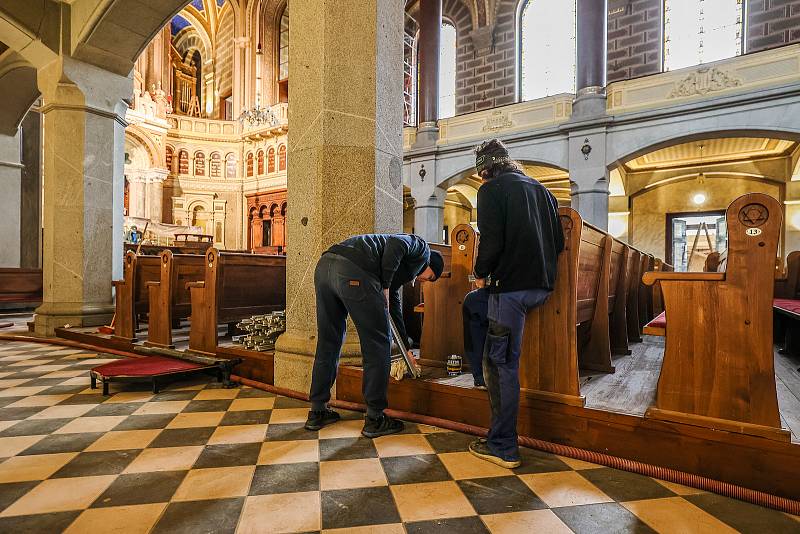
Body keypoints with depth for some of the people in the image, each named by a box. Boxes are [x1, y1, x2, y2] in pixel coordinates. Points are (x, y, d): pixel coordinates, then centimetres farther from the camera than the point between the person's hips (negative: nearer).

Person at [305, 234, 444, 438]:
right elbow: (395, 244, -6)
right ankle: (375, 419, 15)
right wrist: (384, 286, -1)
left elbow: (394, 305, 43)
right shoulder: (422, 247, 18)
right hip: (354, 271, -9)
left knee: (328, 343, 19)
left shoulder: (397, 270, 38)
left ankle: (317, 412, 30)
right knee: (378, 346, 5)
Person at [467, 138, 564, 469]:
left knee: (501, 363, -2)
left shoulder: (492, 189, -4)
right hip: (542, 285, 9)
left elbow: (491, 241, -16)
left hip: (512, 286, -8)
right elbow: (559, 241, 17)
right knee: (474, 302, 27)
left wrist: (481, 274, 0)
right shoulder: (541, 189, 19)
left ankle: (503, 448, 5)